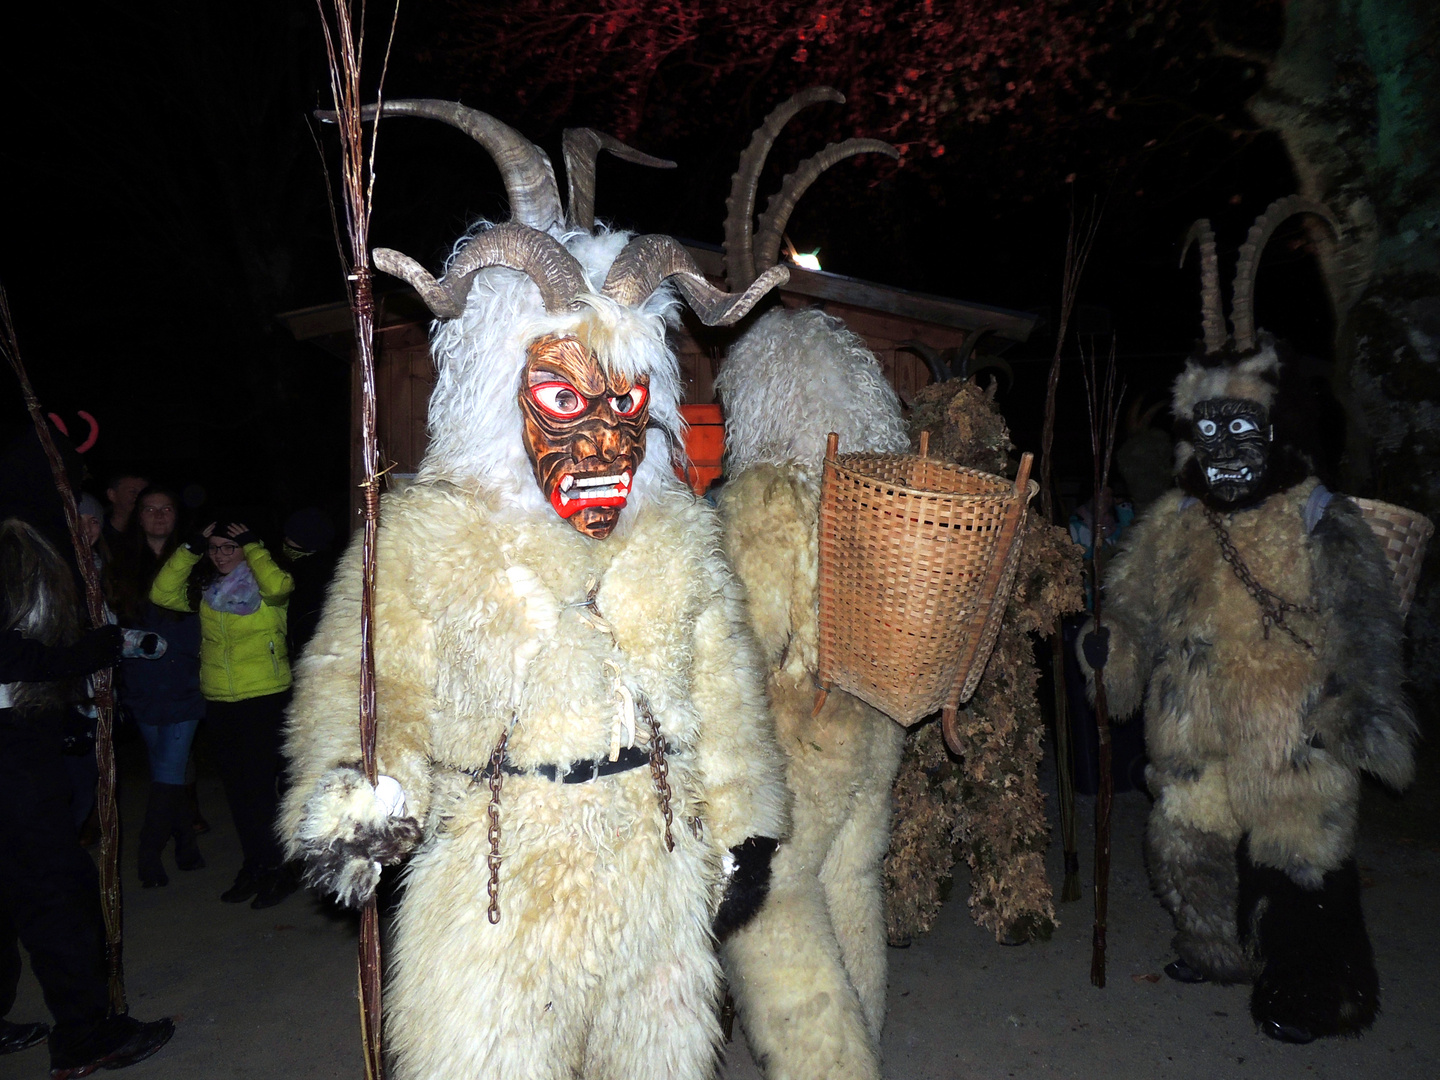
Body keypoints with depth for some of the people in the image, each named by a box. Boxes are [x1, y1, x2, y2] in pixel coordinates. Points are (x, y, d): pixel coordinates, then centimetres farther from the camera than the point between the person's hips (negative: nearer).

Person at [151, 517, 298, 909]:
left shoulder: (262, 582, -4)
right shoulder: (204, 589, 11)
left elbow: (278, 587, -27)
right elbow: (162, 593, 0)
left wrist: (252, 546, -15)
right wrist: (191, 549, -4)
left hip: (267, 698, -6)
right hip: (219, 702, 6)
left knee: (259, 786, -6)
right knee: (237, 788, 13)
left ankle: (277, 870, 7)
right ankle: (255, 866, 25)